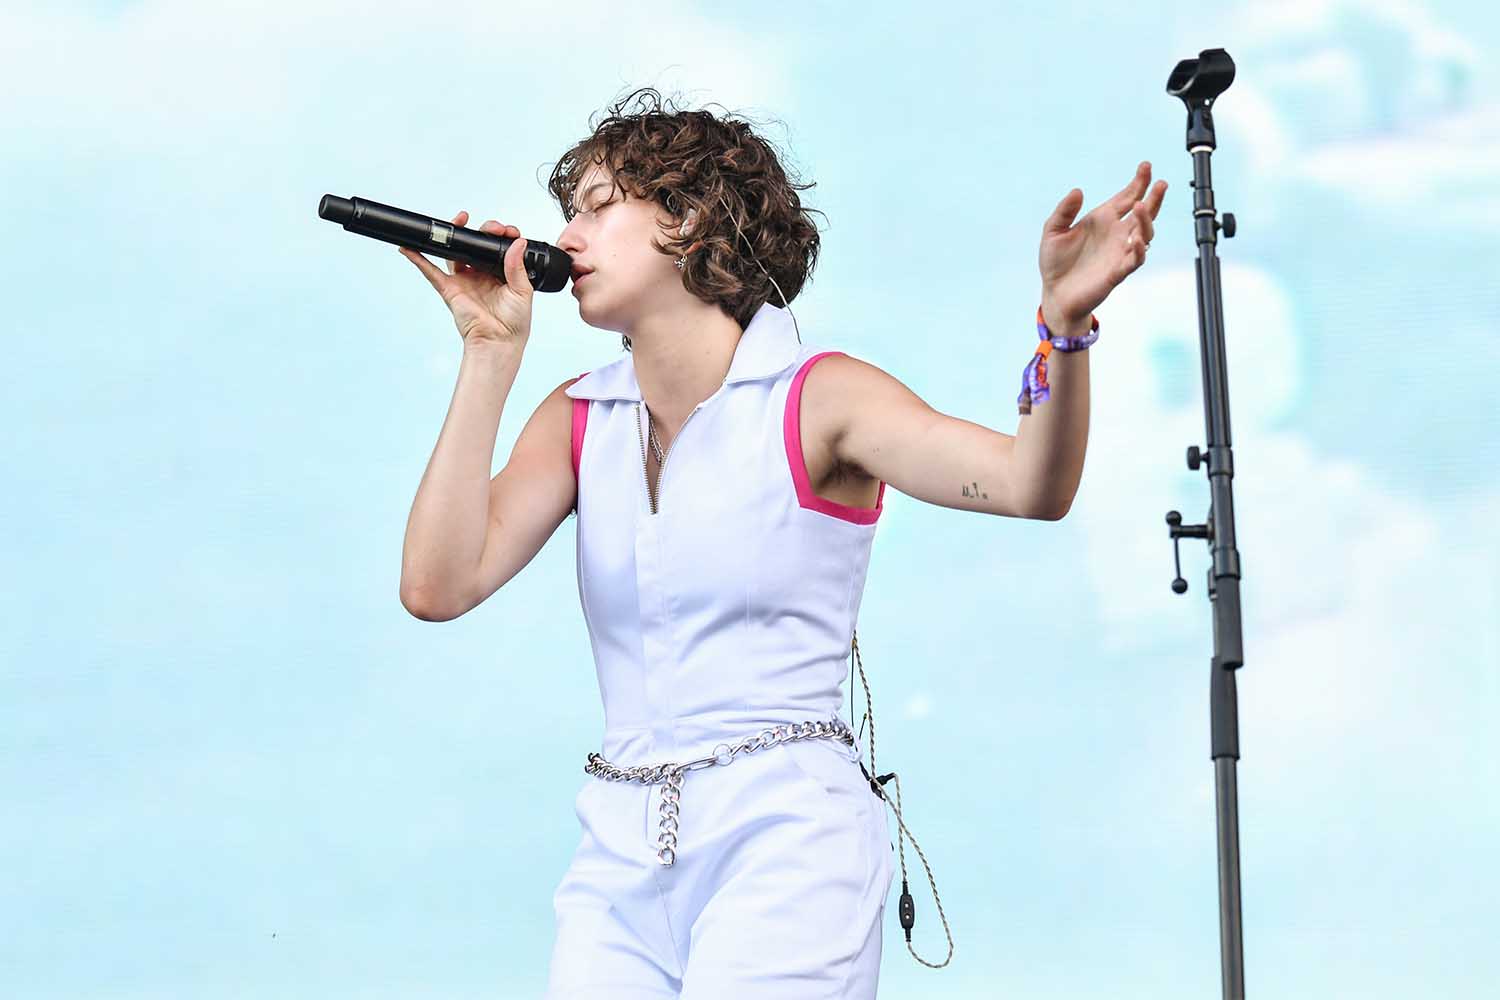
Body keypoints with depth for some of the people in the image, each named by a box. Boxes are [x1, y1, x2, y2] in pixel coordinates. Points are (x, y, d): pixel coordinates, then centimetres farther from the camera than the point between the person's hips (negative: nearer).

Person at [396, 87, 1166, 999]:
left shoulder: (818, 397, -3)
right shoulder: (579, 419, 10)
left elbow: (1029, 486, -17)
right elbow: (438, 586, -3)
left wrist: (1066, 322, -36)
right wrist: (493, 353, -2)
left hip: (787, 834, -5)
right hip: (622, 862, 5)